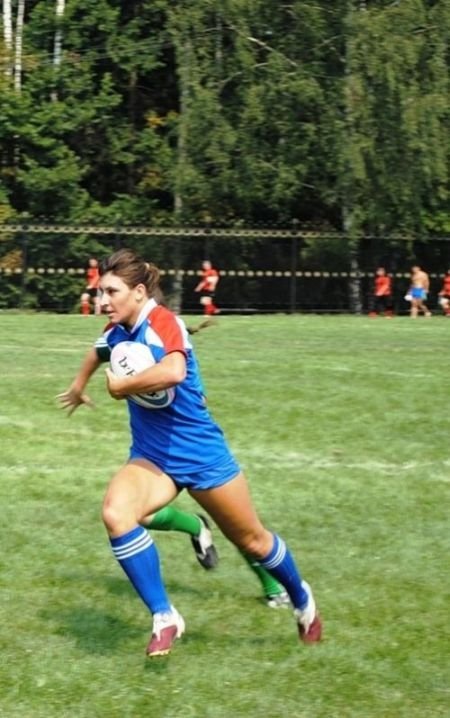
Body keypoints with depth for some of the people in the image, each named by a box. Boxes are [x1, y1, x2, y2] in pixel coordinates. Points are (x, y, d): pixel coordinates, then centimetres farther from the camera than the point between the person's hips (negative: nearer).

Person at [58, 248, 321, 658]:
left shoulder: (161, 323, -22)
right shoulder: (117, 332, 1)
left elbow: (172, 372, -44)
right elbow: (98, 353, 28)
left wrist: (121, 386, -29)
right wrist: (79, 386, 43)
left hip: (201, 454, -6)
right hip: (152, 457, 6)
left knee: (252, 540, 12)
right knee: (115, 513, -26)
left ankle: (302, 600, 42)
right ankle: (164, 618, -18)